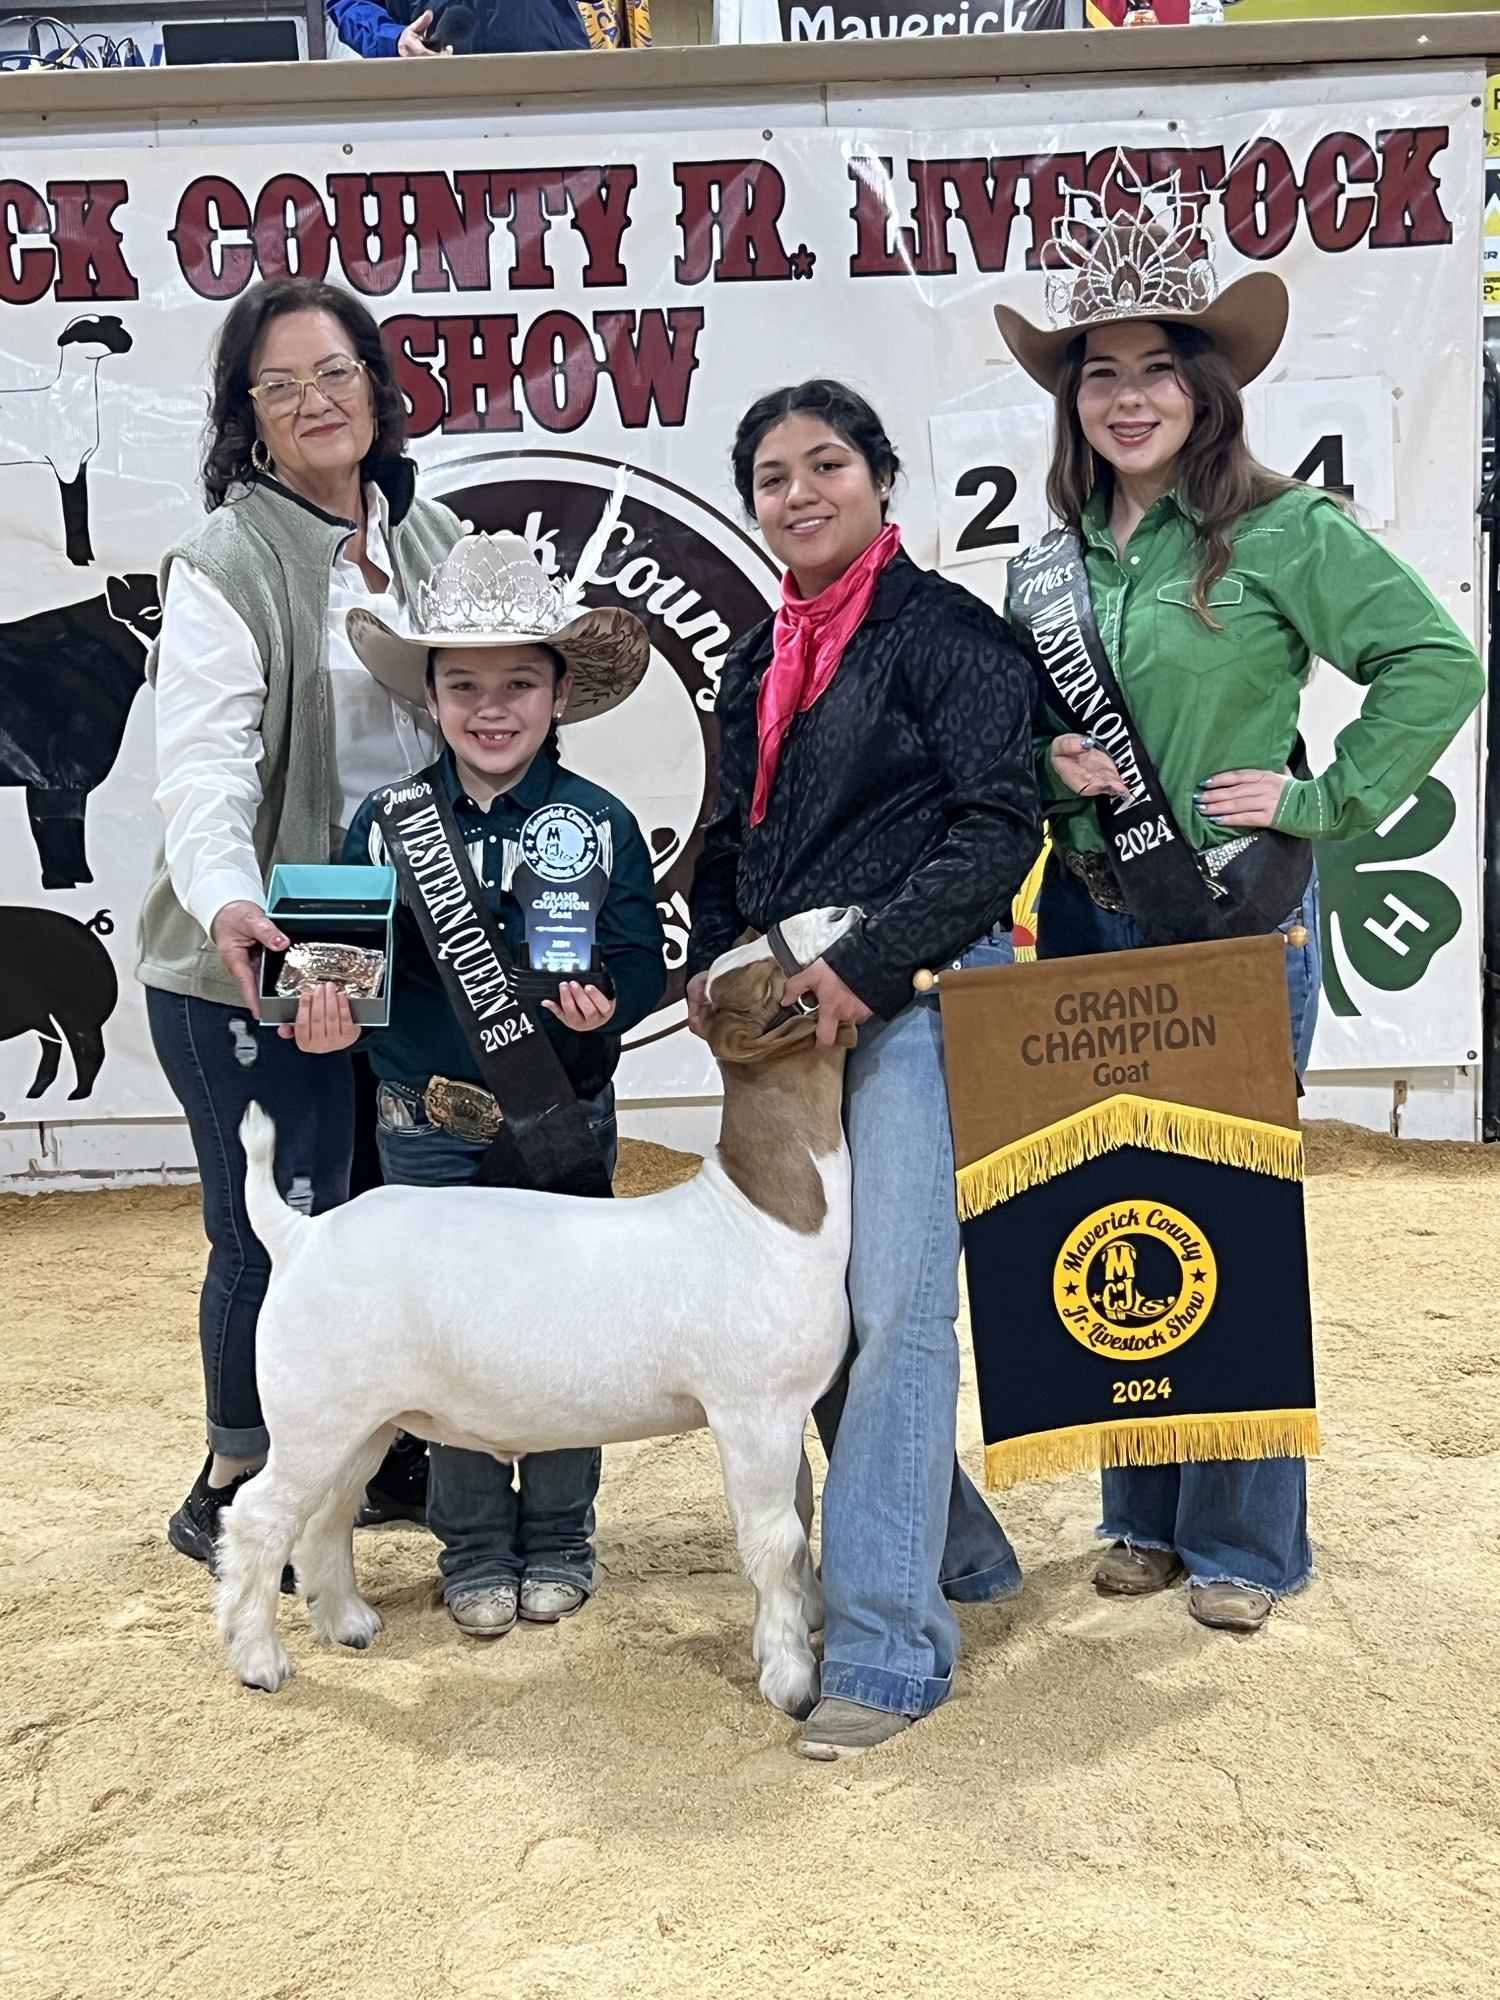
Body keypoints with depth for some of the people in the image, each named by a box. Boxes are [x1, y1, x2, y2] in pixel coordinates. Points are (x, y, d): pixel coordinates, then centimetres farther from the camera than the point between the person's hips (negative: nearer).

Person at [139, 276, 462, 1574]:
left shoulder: (429, 537, 10)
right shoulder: (226, 563, -10)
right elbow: (202, 762, -22)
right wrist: (230, 902, -38)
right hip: (248, 966, -6)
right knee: (275, 1232, 0)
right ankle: (234, 1487, 22)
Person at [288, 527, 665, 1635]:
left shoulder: (598, 822, -7)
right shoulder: (387, 820, -4)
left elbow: (643, 962, -7)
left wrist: (603, 1005, -27)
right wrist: (331, 1013, -25)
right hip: (431, 1127, 1)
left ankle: (557, 1542, 29)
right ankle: (474, 1551, 28)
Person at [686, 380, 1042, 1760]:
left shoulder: (947, 632, -3)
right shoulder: (757, 663, 19)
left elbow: (999, 827, -11)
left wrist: (867, 967, -18)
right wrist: (712, 962, 6)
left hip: (917, 991, -7)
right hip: (786, 1013, 8)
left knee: (896, 1304, -12)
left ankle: (885, 1642, -4)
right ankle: (958, 1551, 30)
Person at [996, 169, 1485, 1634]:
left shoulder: (1282, 532, -6)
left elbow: (1435, 661, -9)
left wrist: (1327, 802, -11)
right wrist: (1046, 771, -3)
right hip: (1085, 921, 5)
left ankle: (1245, 1539, 17)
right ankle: (1143, 1514, 26)